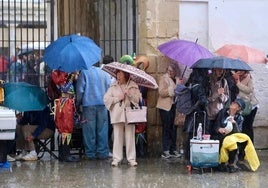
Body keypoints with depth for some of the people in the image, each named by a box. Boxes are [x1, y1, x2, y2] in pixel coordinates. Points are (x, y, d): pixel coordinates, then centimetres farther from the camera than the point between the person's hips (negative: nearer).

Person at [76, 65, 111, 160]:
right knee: (102, 129, 5)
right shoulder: (105, 74, 12)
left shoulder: (84, 72, 3)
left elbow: (80, 90, -1)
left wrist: (78, 103, 10)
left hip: (88, 103, -2)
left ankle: (90, 153, 1)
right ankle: (102, 152, 3)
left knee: (89, 130, 1)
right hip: (102, 104, 2)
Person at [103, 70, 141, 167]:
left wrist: (130, 94, -13)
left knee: (130, 136, -1)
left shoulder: (133, 86, 8)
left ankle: (131, 158, 3)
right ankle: (116, 158, 4)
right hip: (117, 114, 1)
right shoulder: (113, 86, 10)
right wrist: (117, 98, -7)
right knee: (117, 136, 0)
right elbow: (106, 98, 4)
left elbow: (138, 99, 2)